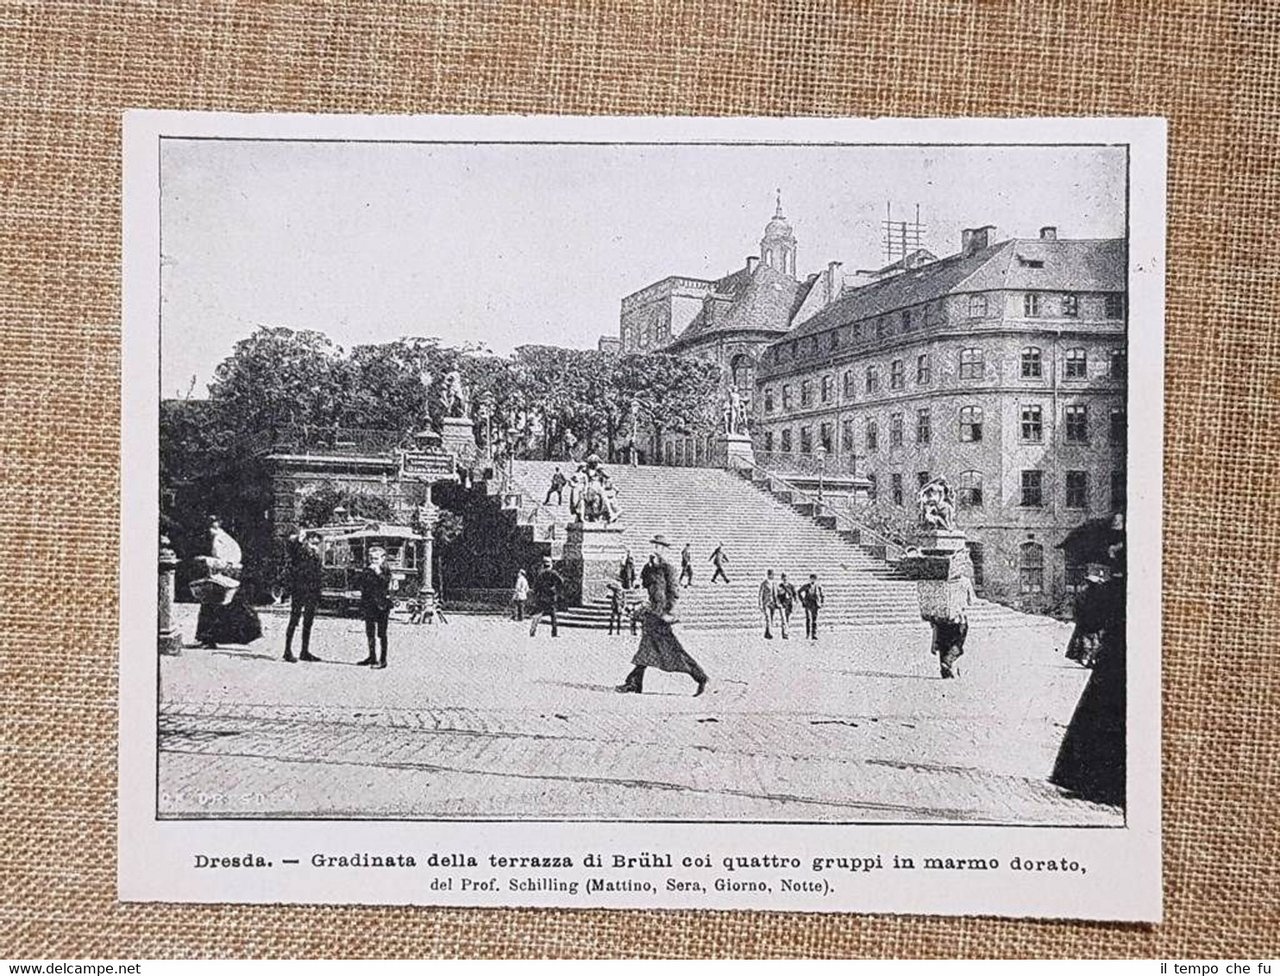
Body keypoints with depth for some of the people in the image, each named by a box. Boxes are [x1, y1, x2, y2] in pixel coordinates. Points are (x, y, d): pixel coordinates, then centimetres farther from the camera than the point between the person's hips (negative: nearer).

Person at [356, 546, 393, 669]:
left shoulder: (386, 571, -3)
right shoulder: (367, 570, 11)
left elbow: (386, 583, -19)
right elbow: (358, 582, 6)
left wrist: (378, 572, -22)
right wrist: (364, 573, -6)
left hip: (381, 604, -6)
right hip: (368, 603, 6)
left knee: (381, 634, -4)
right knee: (369, 633, 13)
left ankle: (383, 660, -2)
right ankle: (372, 657, 25)